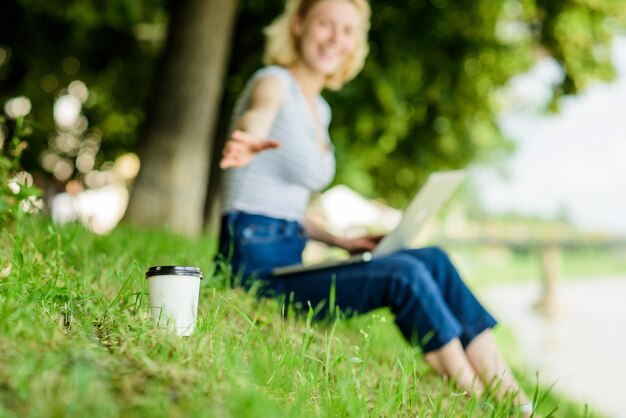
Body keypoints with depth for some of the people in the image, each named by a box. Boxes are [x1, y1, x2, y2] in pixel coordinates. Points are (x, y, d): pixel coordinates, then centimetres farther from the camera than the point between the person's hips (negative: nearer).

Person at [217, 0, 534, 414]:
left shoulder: (320, 109, 17)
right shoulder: (274, 83, -8)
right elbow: (257, 116, -35)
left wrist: (341, 240, 10)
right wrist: (247, 143, -58)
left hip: (291, 258, 8)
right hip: (255, 260, -8)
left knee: (433, 259, -8)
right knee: (405, 274, -24)